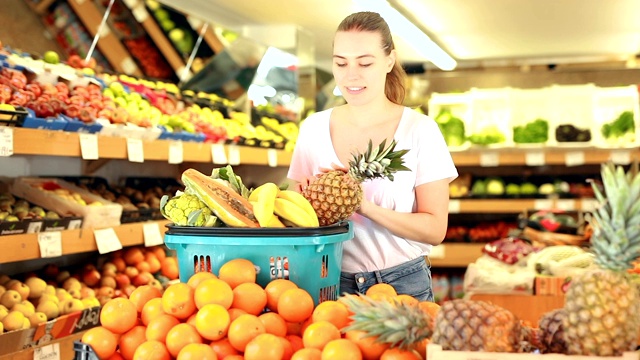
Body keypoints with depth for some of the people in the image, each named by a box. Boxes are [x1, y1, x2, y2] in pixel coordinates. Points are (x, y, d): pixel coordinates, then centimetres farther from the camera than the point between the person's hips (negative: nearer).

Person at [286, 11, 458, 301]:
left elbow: (435, 229, -10)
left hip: (403, 285, -2)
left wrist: (366, 207, -24)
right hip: (331, 284, 2)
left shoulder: (420, 130, -8)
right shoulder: (313, 128, 1)